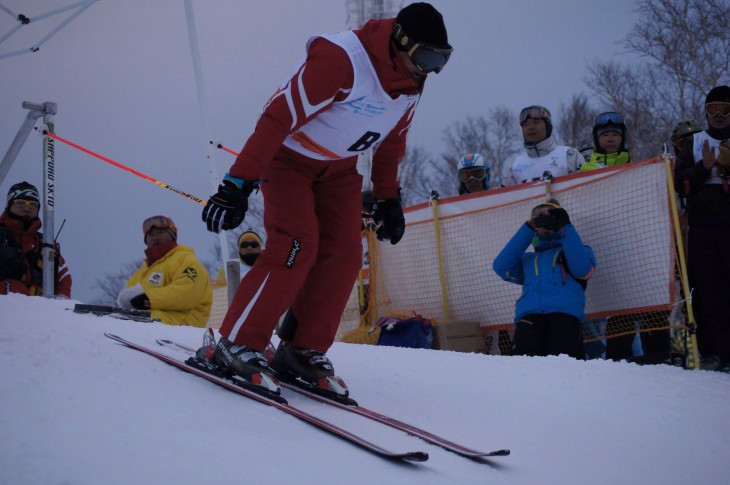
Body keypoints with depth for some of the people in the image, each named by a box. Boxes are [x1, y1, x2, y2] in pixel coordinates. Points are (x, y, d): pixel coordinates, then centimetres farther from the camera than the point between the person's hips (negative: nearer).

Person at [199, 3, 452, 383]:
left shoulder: (411, 84, -6)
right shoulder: (341, 60, -32)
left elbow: (391, 141, 12)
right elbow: (280, 116, -33)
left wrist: (387, 198, 14)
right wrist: (238, 184, -36)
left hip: (339, 167, 8)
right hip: (290, 155, -7)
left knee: (343, 254, -6)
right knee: (297, 244, -22)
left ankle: (304, 350, 3)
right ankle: (237, 344, -16)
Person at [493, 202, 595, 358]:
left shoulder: (573, 250, 33)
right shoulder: (528, 259, 39)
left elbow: (582, 269, 9)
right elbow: (501, 267, 19)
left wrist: (565, 228, 11)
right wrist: (528, 229, 20)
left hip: (564, 311, -2)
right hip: (529, 313, 2)